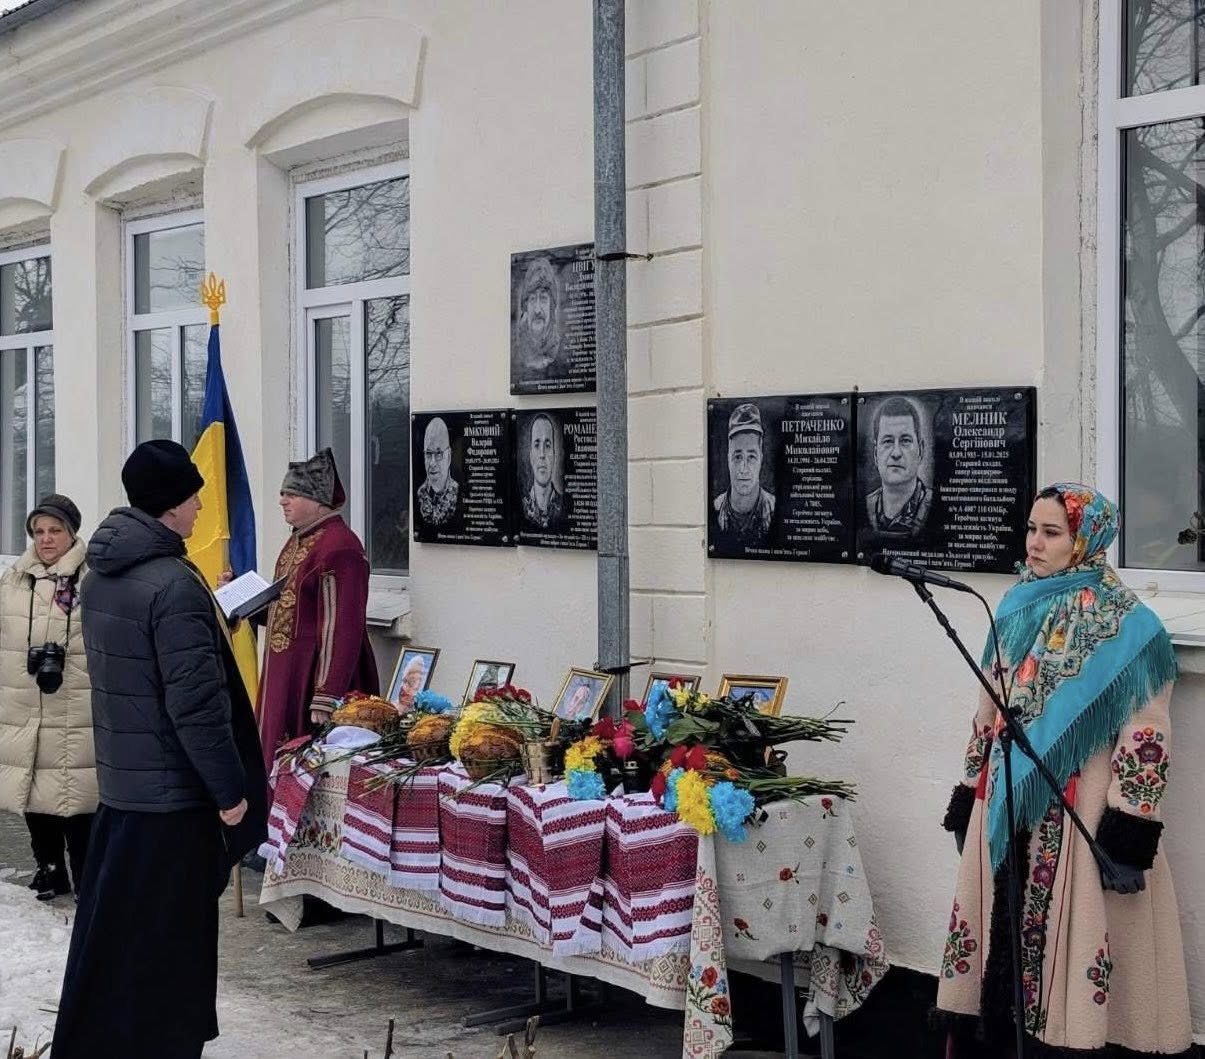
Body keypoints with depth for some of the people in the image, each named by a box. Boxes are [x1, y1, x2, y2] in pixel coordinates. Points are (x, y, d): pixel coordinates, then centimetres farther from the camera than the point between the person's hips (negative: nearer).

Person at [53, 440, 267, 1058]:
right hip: (173, 791, -9)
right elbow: (196, 705, -23)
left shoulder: (100, 576, 7)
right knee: (167, 937, 3)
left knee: (111, 926, 18)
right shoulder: (174, 585, -21)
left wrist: (207, 621, 26)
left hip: (118, 779, 9)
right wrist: (230, 790, -15)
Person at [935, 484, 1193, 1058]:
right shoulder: (1016, 607, 10)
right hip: (1008, 801, 6)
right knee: (1000, 931, 10)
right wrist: (969, 791, 14)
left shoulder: (1126, 624, -9)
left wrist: (1131, 826, -17)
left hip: (1080, 809, -6)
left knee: (1071, 933, -2)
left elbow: (1146, 734, -12)